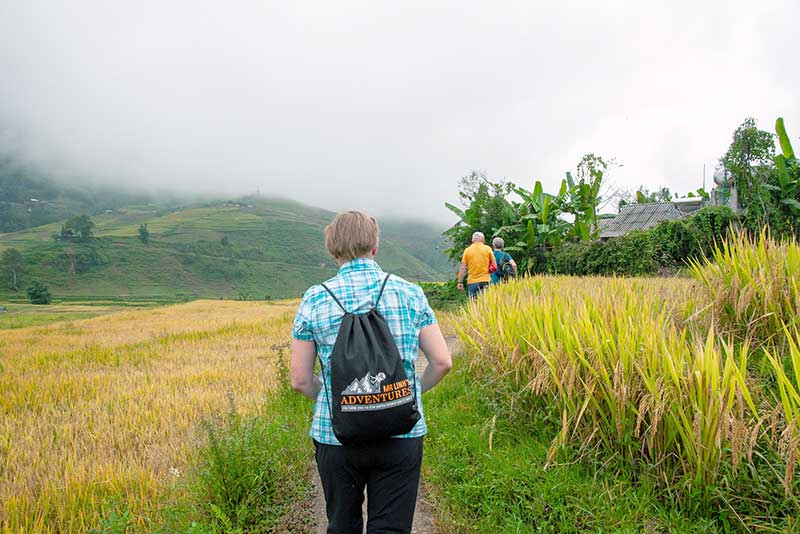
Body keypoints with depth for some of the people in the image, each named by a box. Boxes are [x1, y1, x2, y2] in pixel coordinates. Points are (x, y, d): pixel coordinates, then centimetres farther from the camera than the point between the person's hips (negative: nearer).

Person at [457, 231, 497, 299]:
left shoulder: (467, 250, 3)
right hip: (485, 282, -1)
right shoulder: (487, 249, 2)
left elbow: (463, 268, 1)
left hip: (471, 282, 1)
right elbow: (495, 265, 3)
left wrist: (460, 282, 5)